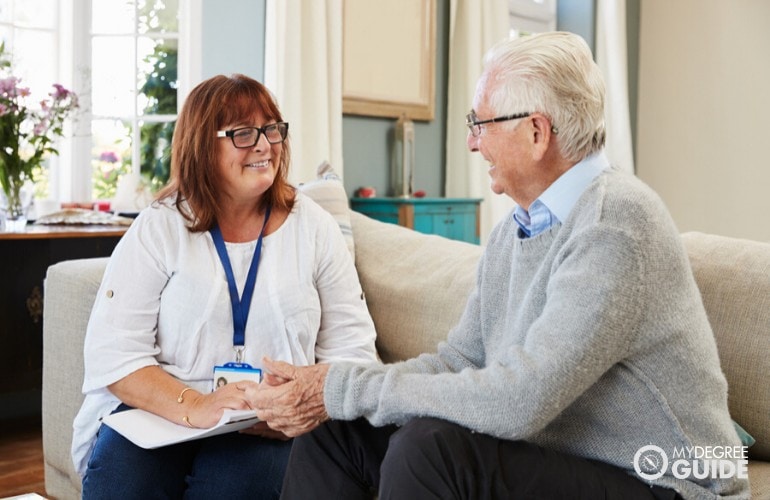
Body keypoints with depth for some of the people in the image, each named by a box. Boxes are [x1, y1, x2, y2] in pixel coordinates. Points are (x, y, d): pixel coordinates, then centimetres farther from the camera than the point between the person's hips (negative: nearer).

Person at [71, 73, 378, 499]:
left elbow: (350, 348, 4)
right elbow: (114, 353, -6)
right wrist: (194, 407, -23)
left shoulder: (313, 227, 6)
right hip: (159, 413, 0)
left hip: (269, 428, 0)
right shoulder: (158, 229, 2)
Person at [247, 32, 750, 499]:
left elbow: (518, 403, -29)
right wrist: (327, 389, -9)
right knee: (335, 426, 2)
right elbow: (457, 361, 6)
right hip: (547, 453, 8)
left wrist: (344, 389, -21)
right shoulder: (515, 227, 8)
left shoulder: (616, 221, -22)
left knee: (429, 448, -30)